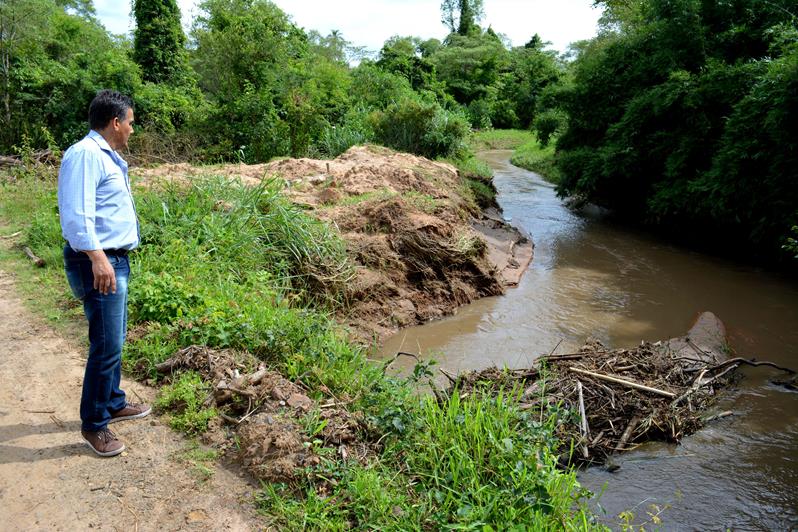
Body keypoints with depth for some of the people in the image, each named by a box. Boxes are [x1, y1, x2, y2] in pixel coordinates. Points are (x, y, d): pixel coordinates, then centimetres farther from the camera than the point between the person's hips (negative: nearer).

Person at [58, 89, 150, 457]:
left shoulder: (106, 157, 17)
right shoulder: (86, 154, -15)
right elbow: (77, 214, -24)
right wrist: (96, 257, -31)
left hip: (115, 259, 11)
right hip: (98, 263, -11)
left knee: (114, 340, 19)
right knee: (106, 345, -6)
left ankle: (113, 403, 33)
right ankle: (93, 425, 7)